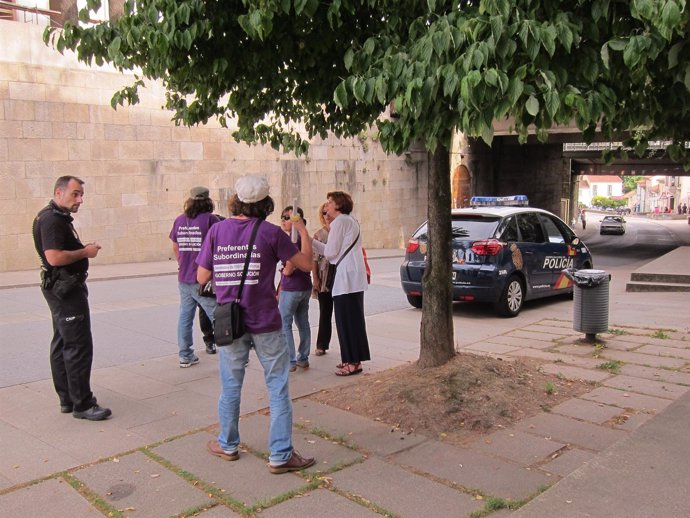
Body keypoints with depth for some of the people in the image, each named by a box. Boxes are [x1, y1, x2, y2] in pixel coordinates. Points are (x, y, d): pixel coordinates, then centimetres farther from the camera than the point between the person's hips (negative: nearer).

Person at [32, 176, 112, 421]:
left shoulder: (57, 217, 15)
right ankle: (82, 405, -2)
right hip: (66, 289, -11)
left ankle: (67, 399, 24)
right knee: (79, 347, -8)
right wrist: (85, 252, -17)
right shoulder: (52, 219, -18)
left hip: (62, 288, 11)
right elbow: (54, 257, -29)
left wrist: (82, 249, 8)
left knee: (62, 344, 14)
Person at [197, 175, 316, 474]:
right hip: (265, 323, -3)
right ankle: (280, 455, 9)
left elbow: (202, 276, 1)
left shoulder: (217, 230, -1)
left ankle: (227, 445, 32)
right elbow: (306, 264, -2)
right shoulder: (270, 233, -8)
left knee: (230, 385, 17)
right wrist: (302, 230, 11)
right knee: (278, 388, 6)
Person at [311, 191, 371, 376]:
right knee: (353, 320, 14)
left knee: (347, 320, -4)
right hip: (355, 278, 10)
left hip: (347, 278, -10)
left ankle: (353, 362, 1)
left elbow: (330, 252, -13)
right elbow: (333, 251, 16)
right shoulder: (350, 221, 19)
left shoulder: (339, 221, -11)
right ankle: (353, 359, 22)